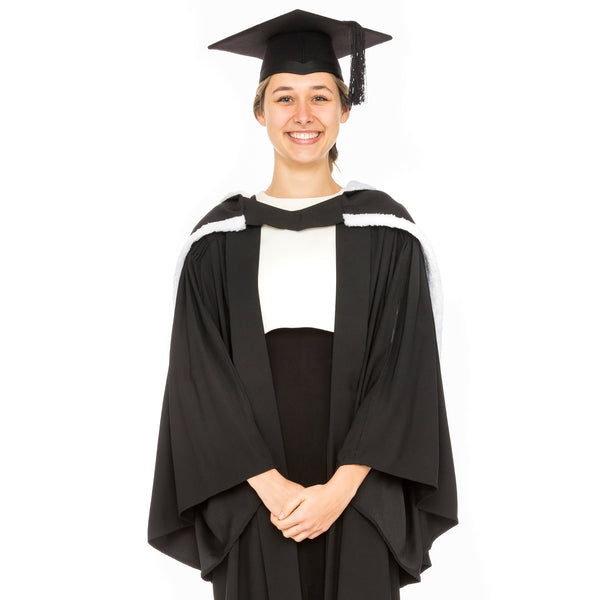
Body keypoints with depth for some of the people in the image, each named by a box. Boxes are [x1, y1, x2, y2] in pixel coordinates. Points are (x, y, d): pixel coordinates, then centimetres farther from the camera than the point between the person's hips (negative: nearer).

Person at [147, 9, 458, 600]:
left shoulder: (385, 231, 0)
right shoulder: (219, 238, 2)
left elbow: (405, 371, -5)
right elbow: (201, 379, -3)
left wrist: (340, 487, -14)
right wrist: (270, 486, -13)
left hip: (357, 505, 0)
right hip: (253, 502, 1)